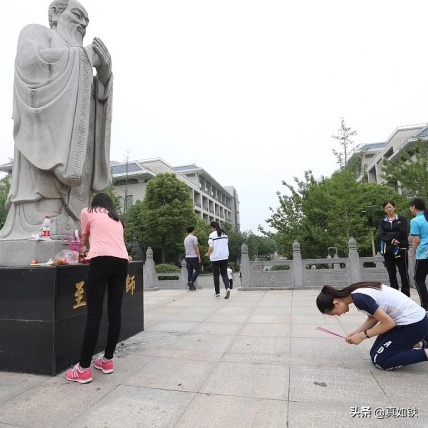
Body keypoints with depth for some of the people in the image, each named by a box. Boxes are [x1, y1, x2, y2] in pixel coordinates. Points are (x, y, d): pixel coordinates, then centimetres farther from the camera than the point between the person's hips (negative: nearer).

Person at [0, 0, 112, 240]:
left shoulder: (80, 64, 34)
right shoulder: (35, 32, 15)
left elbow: (96, 104, 21)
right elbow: (30, 60, -9)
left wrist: (105, 74, 5)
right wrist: (84, 56, -1)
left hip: (75, 144, 7)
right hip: (45, 133, -6)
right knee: (40, 226, -20)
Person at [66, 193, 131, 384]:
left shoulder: (88, 212, 19)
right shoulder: (117, 219, 30)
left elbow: (85, 240, 29)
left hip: (102, 260, -4)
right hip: (121, 261, 5)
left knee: (94, 314, -4)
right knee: (115, 312, 8)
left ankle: (83, 368, 2)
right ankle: (108, 360, 19)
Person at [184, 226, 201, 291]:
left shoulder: (185, 239, 14)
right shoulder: (194, 237, -9)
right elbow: (196, 248, -13)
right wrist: (199, 256, -10)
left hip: (187, 257, 7)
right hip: (194, 256, -7)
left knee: (190, 271, 7)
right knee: (198, 270, 2)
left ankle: (191, 286, 8)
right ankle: (191, 282, -11)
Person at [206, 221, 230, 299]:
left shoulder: (212, 235, -9)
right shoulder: (224, 234, 7)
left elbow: (211, 248, -12)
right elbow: (227, 245, 12)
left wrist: (208, 254, 7)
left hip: (215, 258, -4)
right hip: (225, 257, 4)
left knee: (216, 275, 8)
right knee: (224, 274, 9)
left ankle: (217, 293, 14)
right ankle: (227, 288, -13)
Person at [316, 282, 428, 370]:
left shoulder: (359, 298, -28)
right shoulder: (356, 292, 0)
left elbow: (388, 323, -22)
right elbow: (373, 317, 9)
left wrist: (362, 335, -12)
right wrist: (355, 333, -2)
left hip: (414, 324, -9)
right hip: (405, 320, 9)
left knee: (379, 360, -4)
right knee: (375, 354, 11)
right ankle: (418, 344, 20)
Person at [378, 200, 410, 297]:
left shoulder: (402, 219, 5)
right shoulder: (382, 222, 11)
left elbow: (404, 233, -8)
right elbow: (381, 235, -2)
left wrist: (389, 235, -8)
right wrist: (392, 240, -17)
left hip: (401, 249, -2)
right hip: (387, 250, 3)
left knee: (404, 273, 0)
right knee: (391, 274, 6)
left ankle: (406, 295, 9)